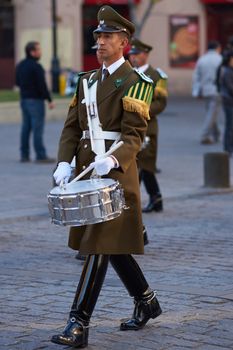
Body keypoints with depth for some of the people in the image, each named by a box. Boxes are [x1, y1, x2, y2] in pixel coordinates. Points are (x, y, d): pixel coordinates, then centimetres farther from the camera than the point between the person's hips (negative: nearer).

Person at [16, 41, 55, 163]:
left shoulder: (20, 65, 10)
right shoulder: (36, 67, -16)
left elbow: (18, 82, 16)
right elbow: (42, 85, -19)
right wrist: (49, 100, -15)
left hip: (24, 99, 8)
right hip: (36, 100, -8)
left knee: (26, 127, 10)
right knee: (37, 128, -7)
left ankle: (24, 155, 11)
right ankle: (41, 156, -6)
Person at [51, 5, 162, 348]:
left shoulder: (135, 82, -7)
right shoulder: (86, 81, 15)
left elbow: (134, 134, -14)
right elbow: (72, 126, 10)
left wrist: (112, 160, -32)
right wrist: (64, 162, -6)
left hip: (116, 170, -8)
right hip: (87, 170, 8)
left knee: (101, 244, -10)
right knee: (112, 245, 15)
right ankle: (147, 302, 33)